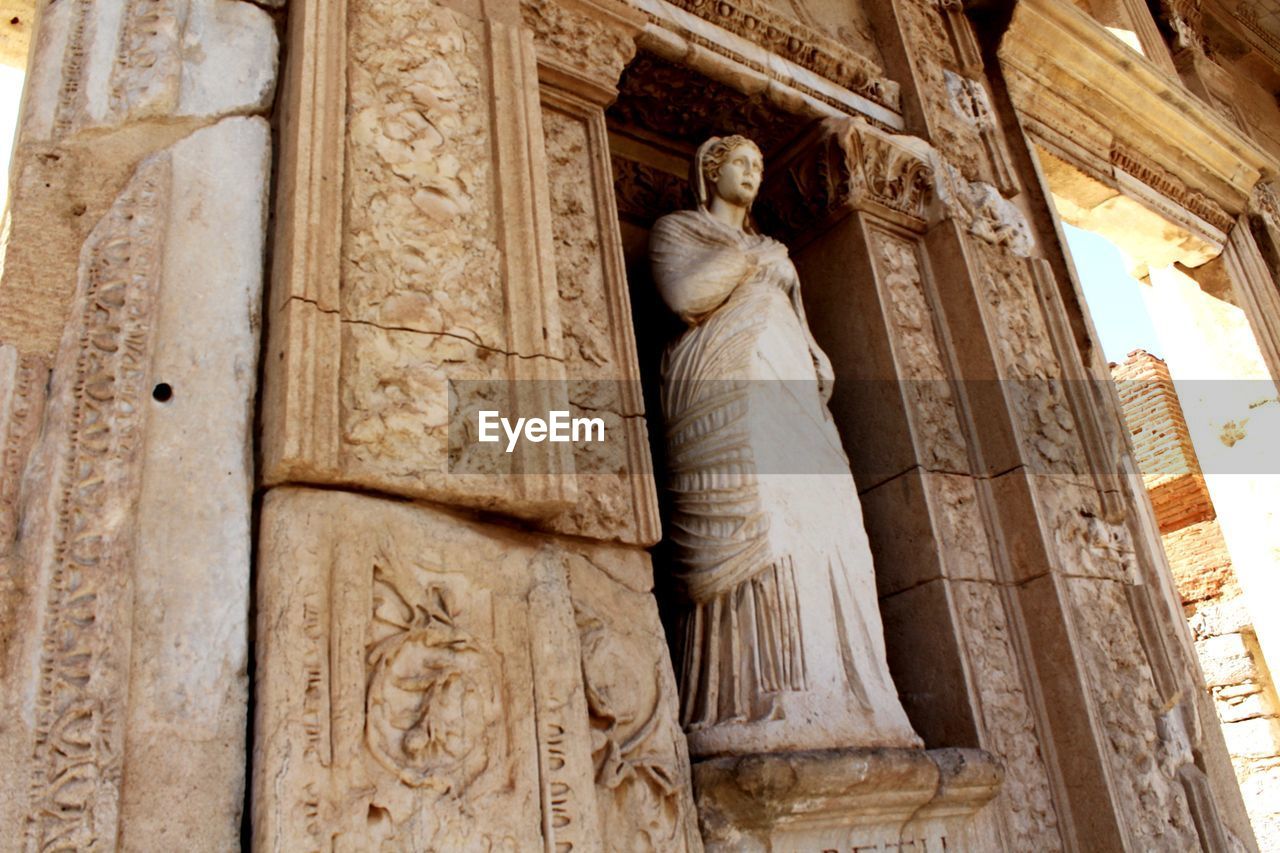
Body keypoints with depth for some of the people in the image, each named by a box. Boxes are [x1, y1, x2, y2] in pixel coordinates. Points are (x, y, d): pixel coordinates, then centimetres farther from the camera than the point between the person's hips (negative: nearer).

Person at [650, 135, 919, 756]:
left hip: (788, 395, 7)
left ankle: (829, 699, -15)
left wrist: (818, 368, 9)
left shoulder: (771, 250, 36)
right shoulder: (677, 228, 18)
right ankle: (759, 702, -30)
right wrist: (752, 262, 5)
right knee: (750, 530, -24)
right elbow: (683, 295, -4)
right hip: (726, 389, -6)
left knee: (818, 533, -10)